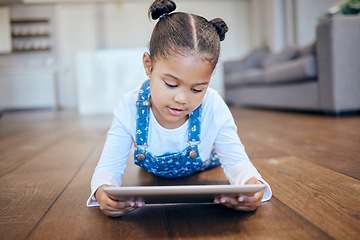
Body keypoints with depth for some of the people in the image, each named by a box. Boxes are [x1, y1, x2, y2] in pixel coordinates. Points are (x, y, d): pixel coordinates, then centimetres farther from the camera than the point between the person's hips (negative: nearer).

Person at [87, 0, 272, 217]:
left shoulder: (214, 108, -39)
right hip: (152, 175, 1)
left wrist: (251, 183, -59)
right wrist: (102, 191, -61)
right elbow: (109, 167, -34)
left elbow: (236, 162, -33)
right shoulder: (130, 108, -39)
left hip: (203, 172, 0)